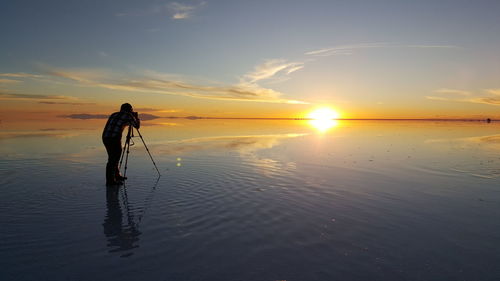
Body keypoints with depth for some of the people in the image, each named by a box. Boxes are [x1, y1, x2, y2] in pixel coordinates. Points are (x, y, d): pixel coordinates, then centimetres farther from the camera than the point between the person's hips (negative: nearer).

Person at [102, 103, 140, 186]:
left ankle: (117, 176, 30)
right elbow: (137, 126, 16)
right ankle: (110, 180, -3)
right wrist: (137, 117, 31)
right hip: (115, 138, -7)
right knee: (113, 159, -3)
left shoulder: (114, 115, 23)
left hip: (105, 137, 7)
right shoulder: (128, 115, 5)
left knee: (112, 158, 19)